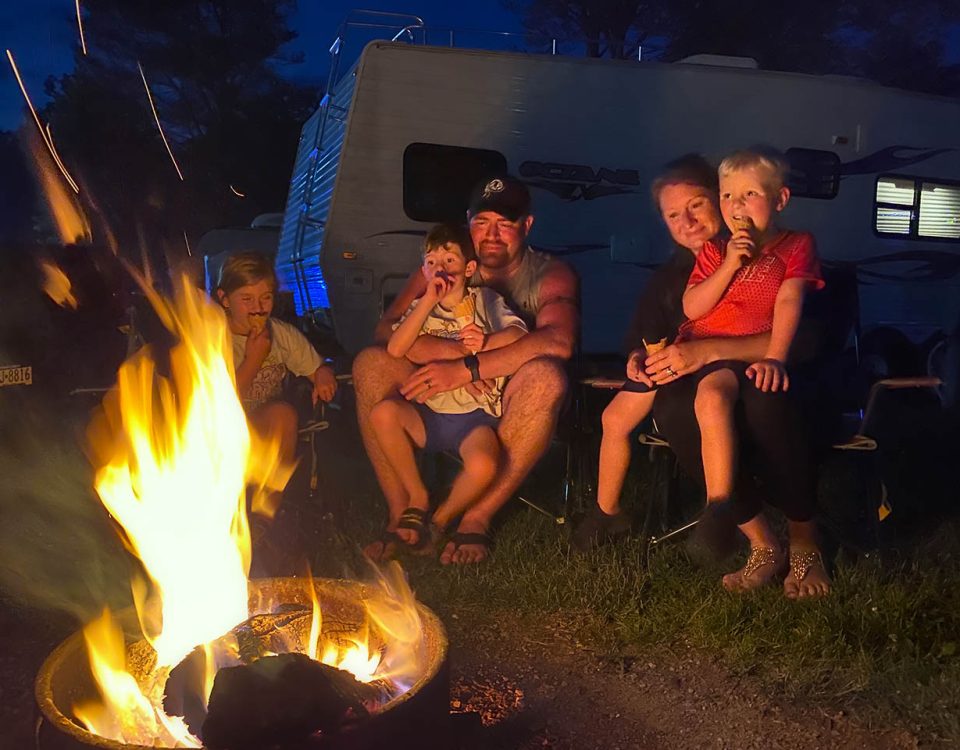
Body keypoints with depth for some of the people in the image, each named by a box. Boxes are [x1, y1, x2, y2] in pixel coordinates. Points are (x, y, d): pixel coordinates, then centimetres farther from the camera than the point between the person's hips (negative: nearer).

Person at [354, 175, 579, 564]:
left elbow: (558, 342, -25)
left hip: (508, 415, -2)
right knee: (370, 363, -18)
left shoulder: (550, 275, -3)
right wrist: (450, 350, -26)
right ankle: (401, 513, -17)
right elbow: (386, 329, -6)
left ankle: (477, 519, -24)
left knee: (546, 377, -34)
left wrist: (466, 369, -30)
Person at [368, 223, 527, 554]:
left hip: (476, 416, -3)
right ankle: (417, 500, -7)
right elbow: (395, 349, -8)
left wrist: (488, 343, -24)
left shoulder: (486, 300, 9)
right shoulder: (421, 308, 12)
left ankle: (441, 520, -1)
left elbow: (518, 334, -5)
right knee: (384, 412, -28)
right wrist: (429, 300, -13)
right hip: (429, 416, 3)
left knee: (483, 466, -34)